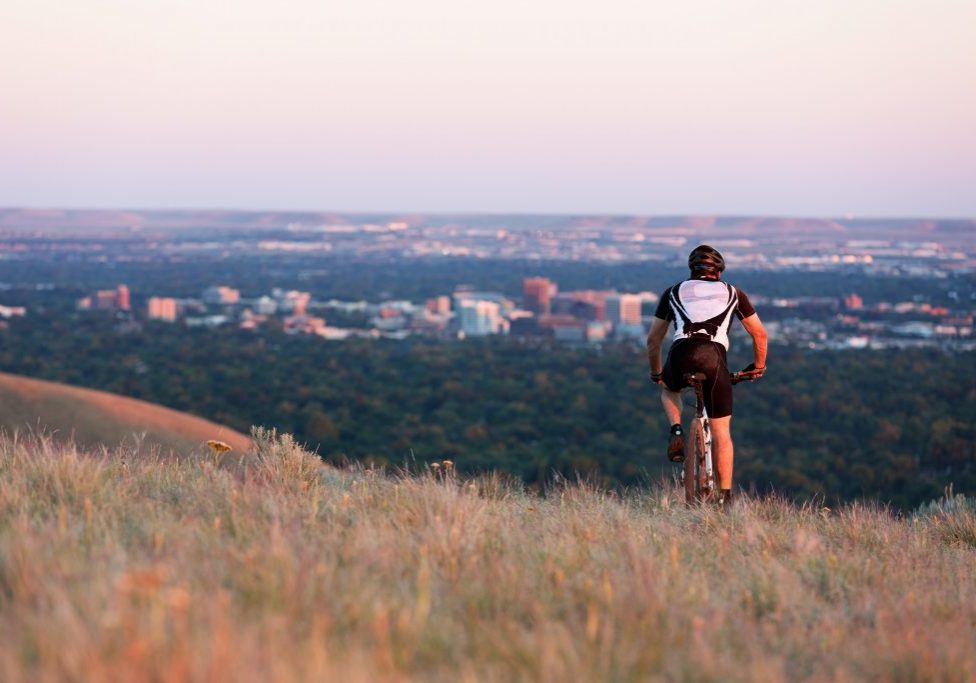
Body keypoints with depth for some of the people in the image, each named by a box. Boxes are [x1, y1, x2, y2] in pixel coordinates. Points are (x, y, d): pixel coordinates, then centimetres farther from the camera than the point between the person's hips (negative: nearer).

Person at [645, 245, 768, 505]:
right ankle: (725, 496, 5)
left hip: (681, 355, 1)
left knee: (669, 389, 37)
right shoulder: (732, 293, 25)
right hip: (713, 357, -1)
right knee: (721, 431, 9)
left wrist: (656, 373, 43)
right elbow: (759, 333, 28)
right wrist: (759, 366, 43)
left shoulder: (674, 292, 26)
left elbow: (653, 339, 29)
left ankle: (677, 431, 11)